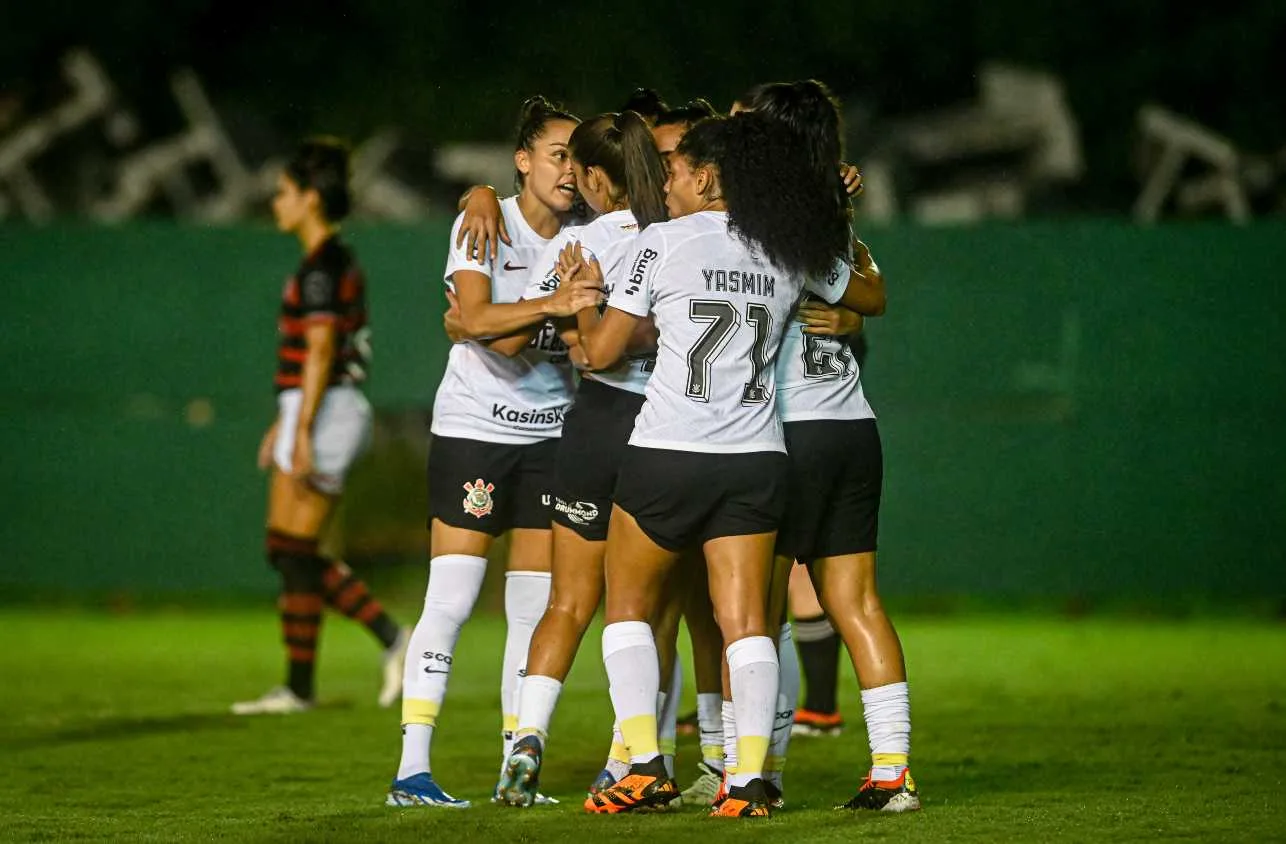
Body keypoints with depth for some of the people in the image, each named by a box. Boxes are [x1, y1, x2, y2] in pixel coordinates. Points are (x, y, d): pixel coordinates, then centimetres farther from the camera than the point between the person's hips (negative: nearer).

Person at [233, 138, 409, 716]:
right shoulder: (337, 261, 17)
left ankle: (298, 689, 0)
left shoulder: (322, 266, -14)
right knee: (289, 553, 11)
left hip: (322, 413, -10)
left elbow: (320, 351, -19)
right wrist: (282, 423, 26)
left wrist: (301, 432, -22)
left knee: (294, 553, -4)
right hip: (320, 412, 10)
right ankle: (390, 637, 8)